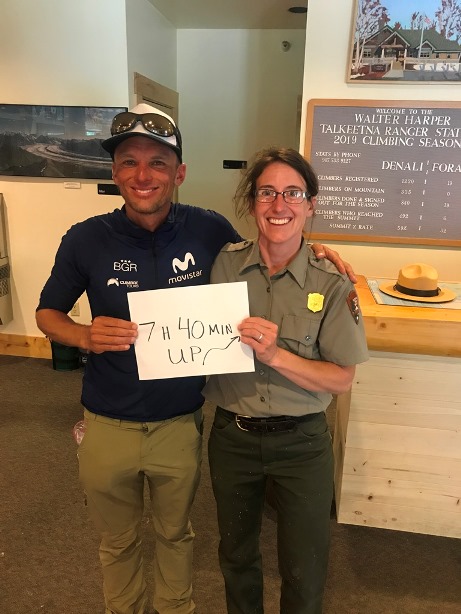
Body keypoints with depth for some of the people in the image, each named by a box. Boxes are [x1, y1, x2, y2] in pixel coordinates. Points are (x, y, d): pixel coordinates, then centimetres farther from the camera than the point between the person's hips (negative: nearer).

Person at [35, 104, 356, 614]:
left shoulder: (210, 230, -11)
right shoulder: (86, 240, -12)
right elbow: (47, 312, 2)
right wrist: (85, 337, -20)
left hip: (181, 423, 0)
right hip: (108, 426, 0)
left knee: (175, 534, 26)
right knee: (117, 543, 25)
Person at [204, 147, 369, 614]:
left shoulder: (332, 285, -13)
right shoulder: (224, 264, -8)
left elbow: (341, 378, -12)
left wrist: (275, 355, -24)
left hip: (301, 442, -2)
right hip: (232, 436, 2)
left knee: (304, 570, 17)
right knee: (236, 555, 26)